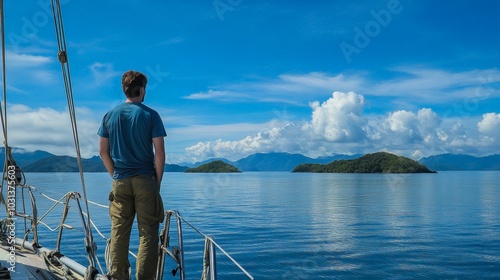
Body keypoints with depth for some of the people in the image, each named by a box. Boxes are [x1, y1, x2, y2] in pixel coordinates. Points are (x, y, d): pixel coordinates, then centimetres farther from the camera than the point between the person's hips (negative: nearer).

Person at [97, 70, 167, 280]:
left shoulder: (110, 115, 6)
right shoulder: (150, 115, -5)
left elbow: (103, 151, 7)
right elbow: (159, 152, -8)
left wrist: (115, 174, 15)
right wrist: (158, 180, 1)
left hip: (120, 182, 4)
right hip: (145, 180, -3)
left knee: (118, 232, 9)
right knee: (148, 233, 1)